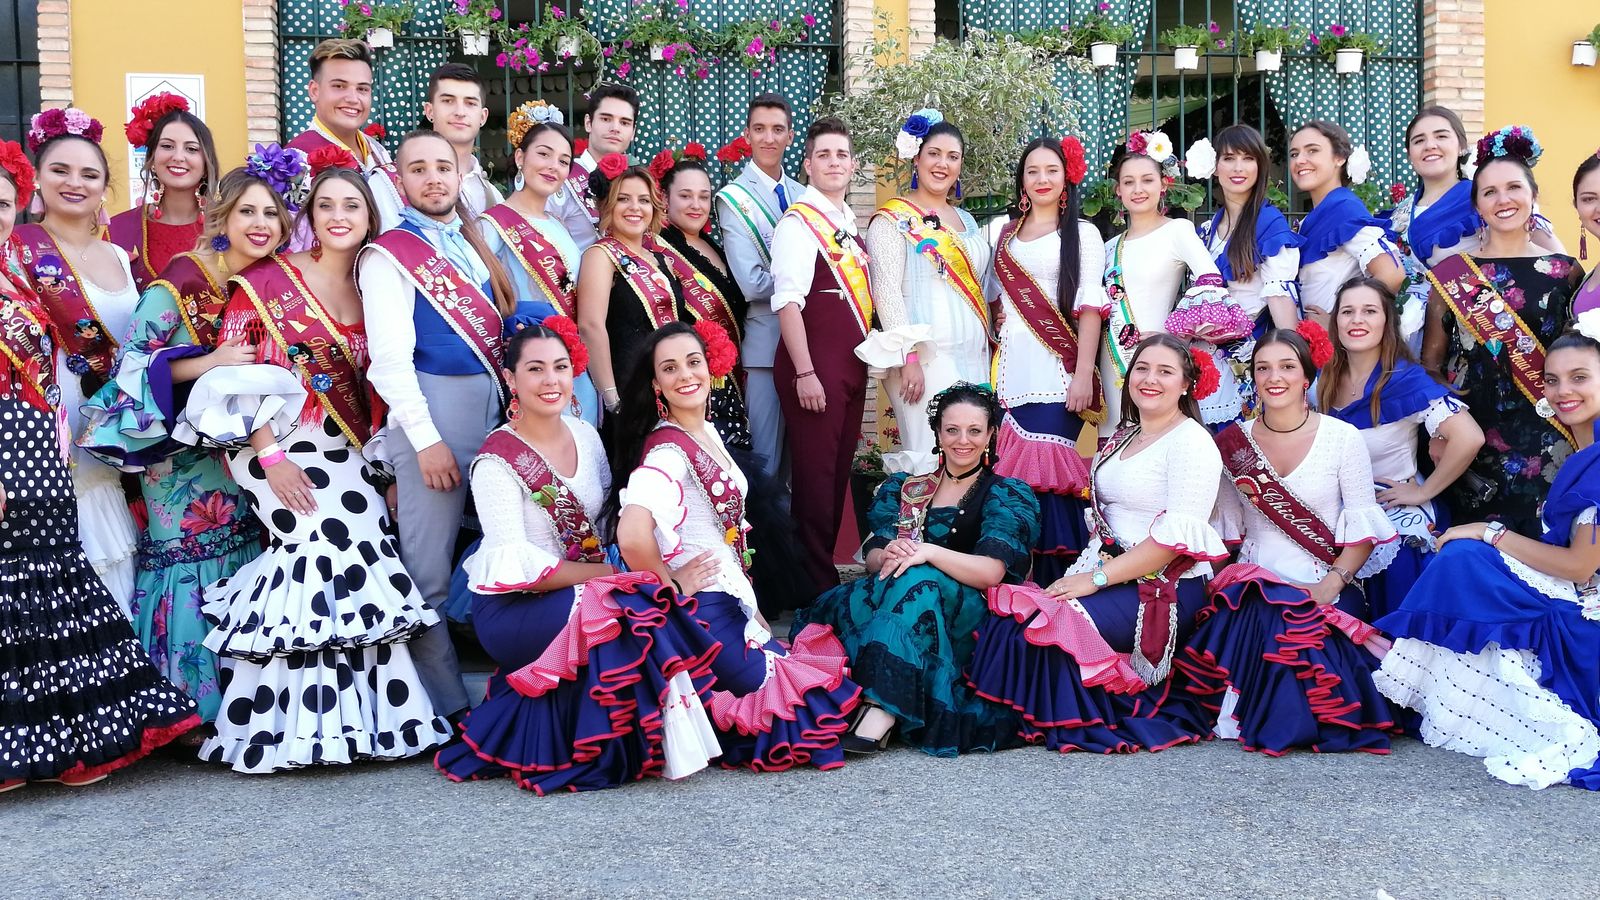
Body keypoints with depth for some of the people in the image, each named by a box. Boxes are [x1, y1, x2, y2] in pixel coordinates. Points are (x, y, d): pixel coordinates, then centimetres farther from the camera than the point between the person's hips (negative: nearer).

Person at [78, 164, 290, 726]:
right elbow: (130, 361, -14)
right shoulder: (183, 280, -13)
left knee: (243, 570, 7)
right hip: (182, 452, -6)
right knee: (190, 575, -4)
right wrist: (209, 363, -25)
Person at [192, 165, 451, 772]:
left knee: (349, 558, -12)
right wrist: (269, 455, -15)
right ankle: (307, 725, -12)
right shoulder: (269, 279, 0)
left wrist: (385, 466, 5)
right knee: (327, 544, -21)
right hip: (284, 447, -5)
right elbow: (236, 374, -6)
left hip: (351, 452, 5)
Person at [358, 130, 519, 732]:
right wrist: (426, 439, -16)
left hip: (495, 407, 7)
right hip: (434, 412, -6)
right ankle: (448, 706, 5)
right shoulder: (390, 254, -3)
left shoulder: (474, 244, 16)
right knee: (429, 573, -3)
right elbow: (389, 359, -10)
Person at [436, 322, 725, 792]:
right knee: (631, 610, -30)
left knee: (652, 606, -22)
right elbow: (515, 565, -19)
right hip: (512, 610, -6)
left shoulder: (585, 435, 6)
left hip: (584, 592, 6)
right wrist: (604, 573, -21)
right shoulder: (498, 459, -14)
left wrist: (617, 568, -9)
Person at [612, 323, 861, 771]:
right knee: (782, 696, -6)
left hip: (731, 602, 9)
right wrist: (673, 588, -18)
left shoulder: (708, 433, 10)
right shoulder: (667, 450, -19)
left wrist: (752, 607, 14)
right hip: (701, 611, -9)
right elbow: (632, 537, -35)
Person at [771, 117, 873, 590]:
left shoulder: (849, 223, 15)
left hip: (851, 363, 8)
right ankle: (814, 584, 4)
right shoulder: (798, 222, -9)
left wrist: (868, 356, 13)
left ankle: (827, 571, 21)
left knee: (840, 470, 12)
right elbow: (787, 301, -16)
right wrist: (805, 373, -20)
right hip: (813, 365, -8)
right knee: (814, 474, -4)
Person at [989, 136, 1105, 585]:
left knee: (1050, 471, -11)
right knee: (1009, 470, -1)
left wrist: (1083, 375, -14)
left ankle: (1058, 579, -6)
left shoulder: (1082, 233, 5)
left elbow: (1090, 308, -4)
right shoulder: (1006, 233, 18)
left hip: (1057, 372, -4)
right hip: (1011, 371, 4)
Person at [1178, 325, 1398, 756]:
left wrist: (1332, 584, -16)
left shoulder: (1343, 437, 0)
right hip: (1251, 587, 2)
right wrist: (1217, 581, -2)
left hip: (1323, 589, -2)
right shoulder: (1234, 442, 7)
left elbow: (1363, 526, -2)